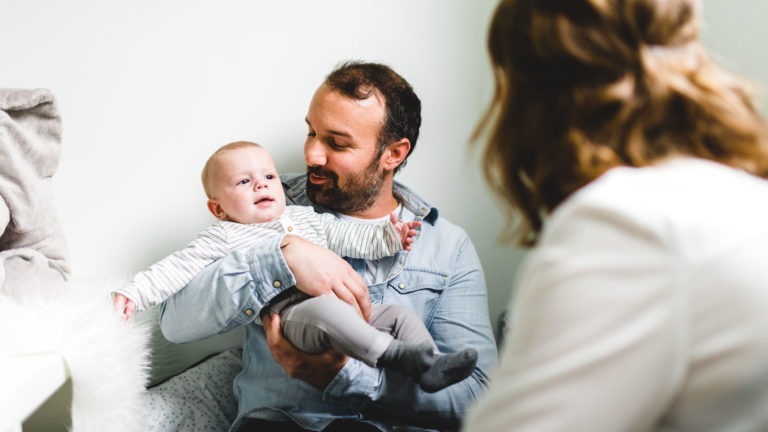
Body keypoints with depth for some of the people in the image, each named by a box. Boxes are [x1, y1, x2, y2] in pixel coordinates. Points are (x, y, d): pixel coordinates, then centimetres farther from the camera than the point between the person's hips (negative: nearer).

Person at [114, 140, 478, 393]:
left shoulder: (307, 217, 26)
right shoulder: (224, 238, 11)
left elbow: (350, 237, 26)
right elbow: (179, 267, 5)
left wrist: (388, 236, 11)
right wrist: (134, 292, -6)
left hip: (352, 305, 7)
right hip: (292, 313, -7)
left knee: (401, 314, -5)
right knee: (325, 309, -37)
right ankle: (400, 357, -40)